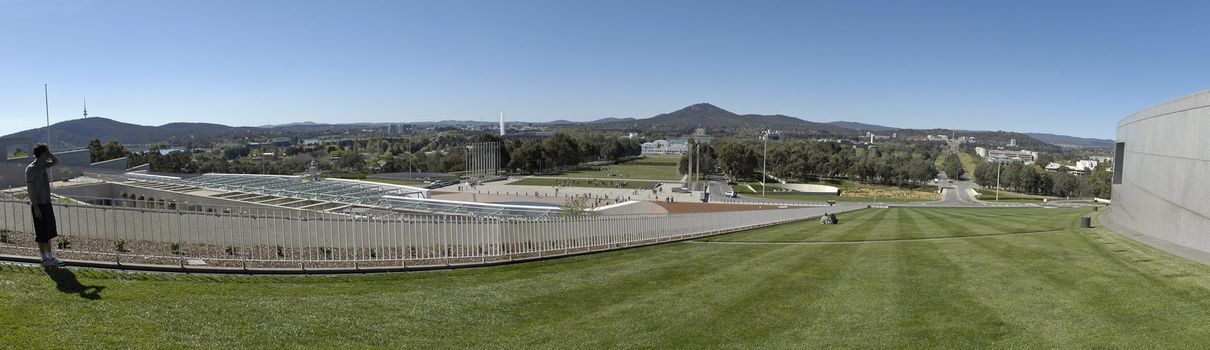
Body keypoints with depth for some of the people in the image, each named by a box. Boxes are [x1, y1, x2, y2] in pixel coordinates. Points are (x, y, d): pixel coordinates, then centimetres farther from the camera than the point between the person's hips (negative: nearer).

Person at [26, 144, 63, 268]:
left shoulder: (43, 165, 7)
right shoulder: (31, 169, -15)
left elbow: (56, 162, 27)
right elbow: (30, 189, -17)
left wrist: (49, 153, 6)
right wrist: (36, 208, -19)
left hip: (47, 204, 8)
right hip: (39, 205, -8)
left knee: (49, 232, 13)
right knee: (42, 234, -1)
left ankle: (50, 257, 20)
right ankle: (45, 259, 6)